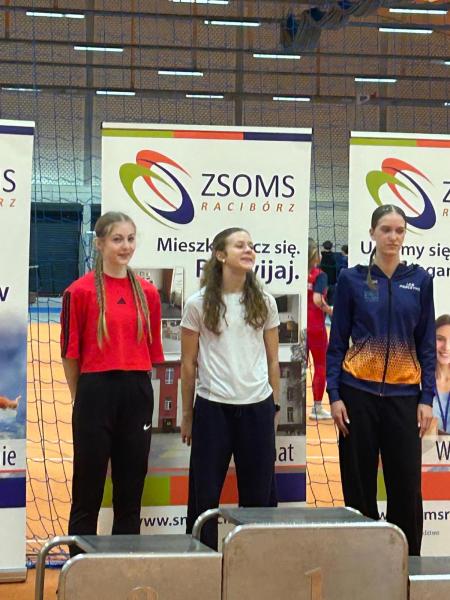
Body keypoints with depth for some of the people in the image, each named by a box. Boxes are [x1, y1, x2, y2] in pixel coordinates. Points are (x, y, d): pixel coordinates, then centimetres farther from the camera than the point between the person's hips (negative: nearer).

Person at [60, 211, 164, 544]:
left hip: (137, 394, 4)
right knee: (88, 490, 2)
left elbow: (153, 350, 13)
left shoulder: (148, 293, 8)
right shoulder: (80, 291, -4)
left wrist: (137, 385, 11)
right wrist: (83, 397, 5)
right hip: (96, 390, -4)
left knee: (131, 490, 9)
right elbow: (70, 352, 0)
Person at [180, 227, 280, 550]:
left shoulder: (264, 302, 6)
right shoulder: (199, 304, -1)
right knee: (205, 493, 4)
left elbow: (272, 360, 11)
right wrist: (187, 414, 4)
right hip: (213, 407, -2)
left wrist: (274, 407, 8)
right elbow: (188, 364, 3)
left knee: (259, 493, 7)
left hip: (257, 407, 2)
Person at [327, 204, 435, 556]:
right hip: (359, 393, -1)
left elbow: (427, 343, 7)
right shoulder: (352, 279, 2)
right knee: (359, 486, 5)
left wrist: (427, 398, 0)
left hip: (403, 395, 1)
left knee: (407, 486, 1)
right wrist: (334, 396, -4)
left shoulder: (419, 280, 6)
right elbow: (337, 342, 3)